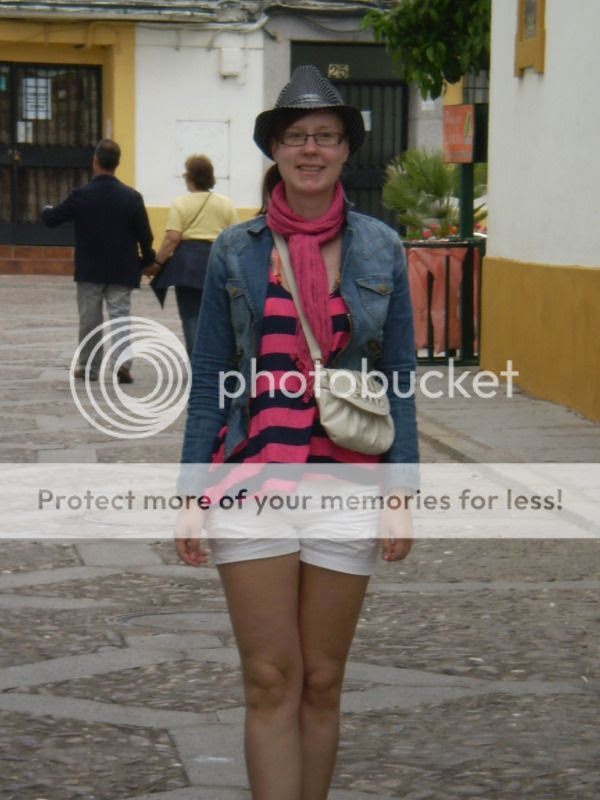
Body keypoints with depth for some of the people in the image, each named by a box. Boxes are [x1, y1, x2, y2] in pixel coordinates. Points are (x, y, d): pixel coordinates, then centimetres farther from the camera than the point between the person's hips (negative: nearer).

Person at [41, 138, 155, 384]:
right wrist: (147, 260, 14)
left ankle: (89, 367, 19)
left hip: (89, 270, -1)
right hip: (122, 271, 1)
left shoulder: (81, 196, -10)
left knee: (90, 319, 11)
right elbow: (145, 235, -3)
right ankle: (122, 361, -15)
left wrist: (46, 209, 21)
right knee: (120, 316, 3)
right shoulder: (132, 197, -6)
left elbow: (51, 219, -2)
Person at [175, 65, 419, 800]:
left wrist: (401, 490, -2)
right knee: (270, 684, -2)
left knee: (322, 684, 8)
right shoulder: (236, 251, 3)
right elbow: (209, 381, 5)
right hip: (251, 482, -1)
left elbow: (398, 377, 5)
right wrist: (191, 493, 1)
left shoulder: (380, 250, 4)